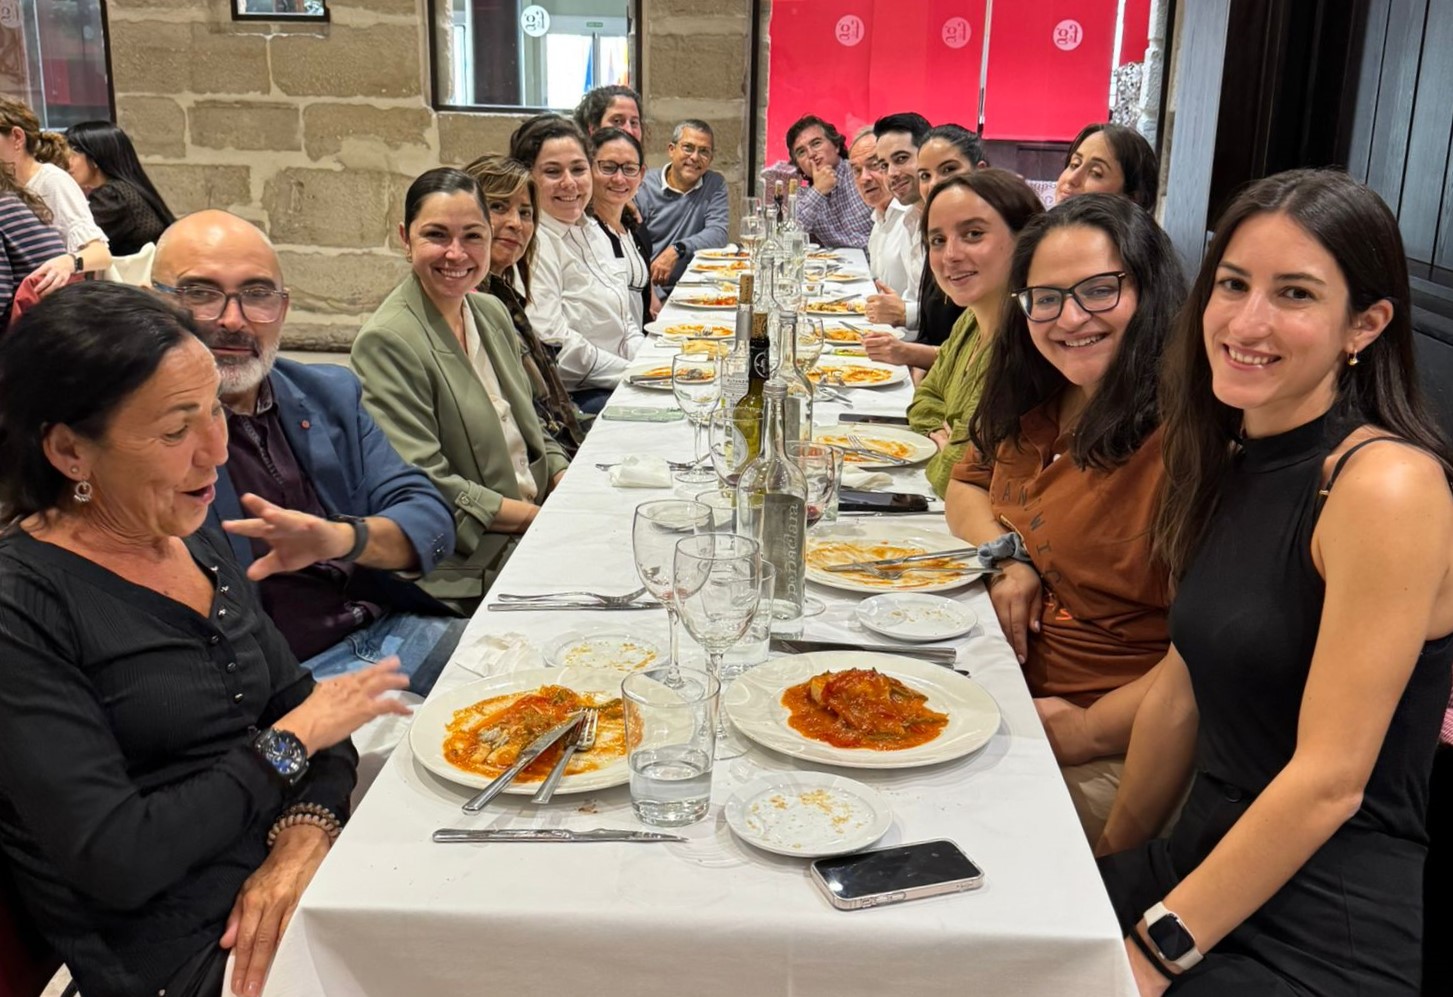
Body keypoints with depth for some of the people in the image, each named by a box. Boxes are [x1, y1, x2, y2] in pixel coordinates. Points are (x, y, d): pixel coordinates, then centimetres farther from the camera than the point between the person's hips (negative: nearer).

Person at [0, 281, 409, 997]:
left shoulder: (196, 544, 8)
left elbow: (298, 702, 10)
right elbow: (113, 862, -17)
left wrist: (303, 839, -9)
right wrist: (289, 746, -10)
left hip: (290, 889, 7)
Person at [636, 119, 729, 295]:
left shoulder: (715, 185, 8)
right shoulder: (644, 190, -1)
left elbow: (718, 233, -6)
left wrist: (677, 250, -23)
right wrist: (653, 295, -23)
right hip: (652, 290, -3)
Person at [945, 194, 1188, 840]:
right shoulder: (1038, 399, 7)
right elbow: (968, 483, 22)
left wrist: (1093, 729, -25)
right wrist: (1008, 556, 0)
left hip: (1116, 747, -8)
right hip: (1009, 692, 8)